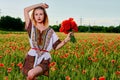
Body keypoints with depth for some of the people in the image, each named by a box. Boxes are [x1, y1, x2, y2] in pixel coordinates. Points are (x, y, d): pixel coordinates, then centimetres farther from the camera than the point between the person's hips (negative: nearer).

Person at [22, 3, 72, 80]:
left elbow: (56, 46, 7)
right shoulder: (31, 27, 8)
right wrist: (40, 4, 8)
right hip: (32, 57, 2)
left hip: (44, 60, -1)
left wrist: (66, 40, -10)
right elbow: (26, 10, 2)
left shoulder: (50, 31, 9)